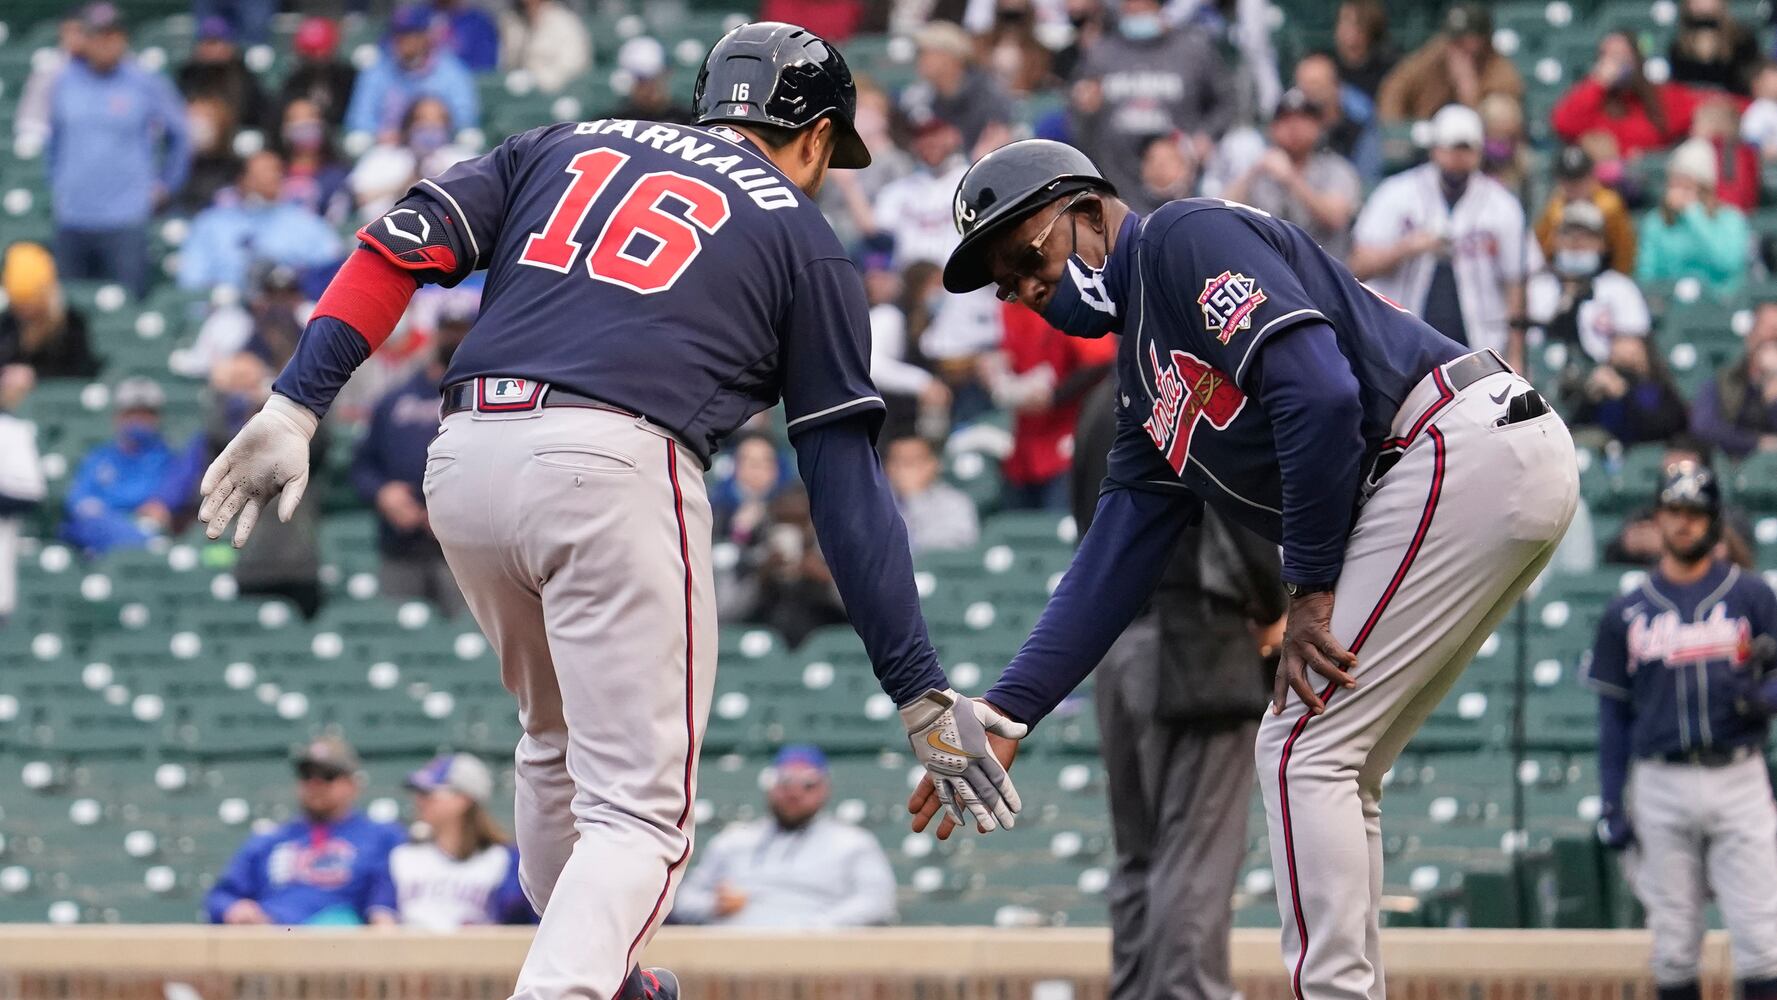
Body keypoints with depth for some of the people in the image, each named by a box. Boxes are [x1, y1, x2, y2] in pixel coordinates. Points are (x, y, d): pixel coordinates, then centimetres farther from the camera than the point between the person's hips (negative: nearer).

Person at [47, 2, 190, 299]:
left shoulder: (145, 83, -2)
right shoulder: (65, 82, 7)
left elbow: (182, 132, 7)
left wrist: (167, 184, 5)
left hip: (126, 221, -3)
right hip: (72, 218, 3)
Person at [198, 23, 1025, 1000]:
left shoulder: (564, 145, 26)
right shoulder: (803, 239, 17)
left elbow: (403, 243, 9)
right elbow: (847, 490, 10)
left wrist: (296, 405, 3)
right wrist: (920, 692, 9)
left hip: (464, 459, 5)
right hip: (613, 472, -5)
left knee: (558, 737, 29)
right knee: (640, 816, -5)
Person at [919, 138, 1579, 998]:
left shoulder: (1185, 237, -4)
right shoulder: (1144, 382, 24)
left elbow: (1317, 387, -17)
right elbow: (1114, 564, 18)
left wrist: (1311, 586, -11)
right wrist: (1005, 712, 8)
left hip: (1468, 442, -10)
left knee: (1302, 751, -8)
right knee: (1328, 768, 14)